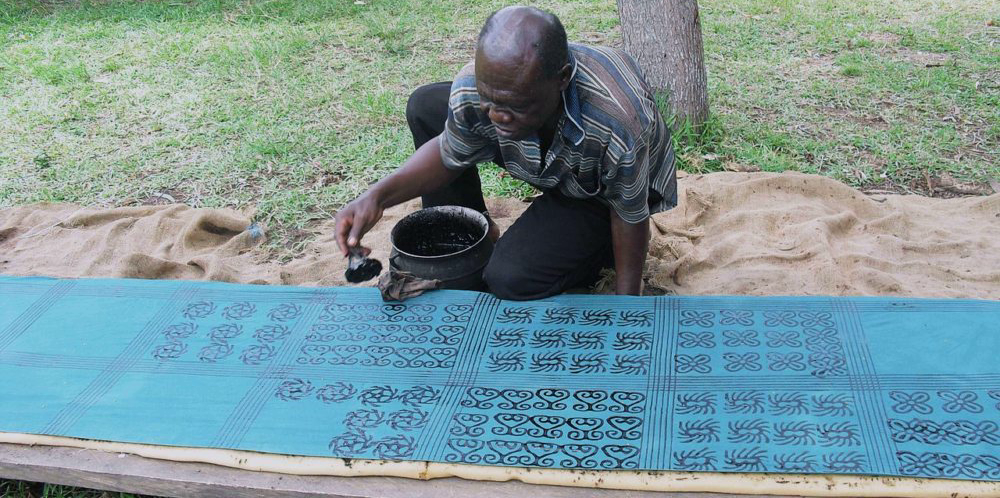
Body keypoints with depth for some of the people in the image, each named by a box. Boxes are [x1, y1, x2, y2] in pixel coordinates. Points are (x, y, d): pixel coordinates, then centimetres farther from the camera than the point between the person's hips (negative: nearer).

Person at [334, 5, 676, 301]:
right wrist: (378, 196, -25)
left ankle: (601, 252, 6)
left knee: (510, 278, -24)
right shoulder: (472, 89, -30)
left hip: (600, 191, -5)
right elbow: (449, 155, -8)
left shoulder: (620, 126, -44)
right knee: (425, 107, -6)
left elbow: (630, 217, -25)